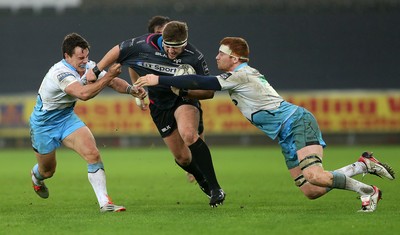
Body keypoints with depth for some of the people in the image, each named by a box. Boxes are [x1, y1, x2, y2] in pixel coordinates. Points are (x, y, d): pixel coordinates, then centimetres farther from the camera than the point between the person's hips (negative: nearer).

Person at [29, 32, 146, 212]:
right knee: (47, 171, 13)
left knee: (92, 154, -18)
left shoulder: (88, 67, -11)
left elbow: (113, 81, -2)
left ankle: (104, 203, -18)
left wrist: (131, 89, -22)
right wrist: (108, 76, -48)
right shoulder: (60, 73, -34)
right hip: (43, 123, -5)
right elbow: (84, 93, -49)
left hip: (66, 117, 5)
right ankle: (36, 176, 53)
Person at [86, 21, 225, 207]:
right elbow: (118, 51, 3)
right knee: (182, 157, 2)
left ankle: (215, 188, -28)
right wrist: (96, 70, 5)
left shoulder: (194, 57, -21)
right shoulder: (145, 44, -16)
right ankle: (202, 181, 37)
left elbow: (209, 92, -14)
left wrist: (184, 92, -31)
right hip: (160, 106, 3)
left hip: (185, 100, -3)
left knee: (189, 135, -35)